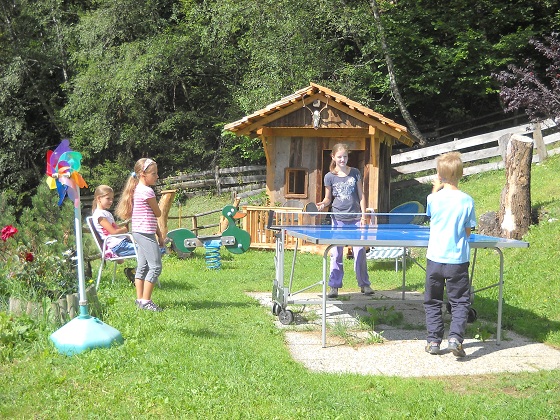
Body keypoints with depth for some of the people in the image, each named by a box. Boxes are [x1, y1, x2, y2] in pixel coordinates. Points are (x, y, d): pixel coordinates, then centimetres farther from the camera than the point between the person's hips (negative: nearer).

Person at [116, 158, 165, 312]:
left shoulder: (137, 189, 17)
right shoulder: (147, 191, -15)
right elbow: (158, 214, -7)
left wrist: (159, 234, 21)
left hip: (140, 233, 11)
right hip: (145, 233, -11)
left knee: (143, 267, 12)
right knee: (155, 266, -9)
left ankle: (140, 299, 16)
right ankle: (145, 300, -8)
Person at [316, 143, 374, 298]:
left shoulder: (355, 173, 6)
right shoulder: (329, 177, 2)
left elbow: (361, 196, 9)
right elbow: (328, 198, 9)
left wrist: (363, 216, 2)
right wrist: (323, 204, -14)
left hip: (356, 219, 1)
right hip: (338, 220, -1)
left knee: (360, 252, 1)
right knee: (336, 254, 0)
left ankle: (364, 284, 12)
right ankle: (334, 286, 8)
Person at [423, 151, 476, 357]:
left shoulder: (433, 198, -6)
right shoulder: (467, 201, -7)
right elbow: (468, 232, 0)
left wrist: (436, 189, 18)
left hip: (435, 258, 1)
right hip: (458, 260, -1)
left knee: (432, 302, 14)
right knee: (460, 302, 8)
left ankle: (433, 340, 14)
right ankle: (455, 337, -7)